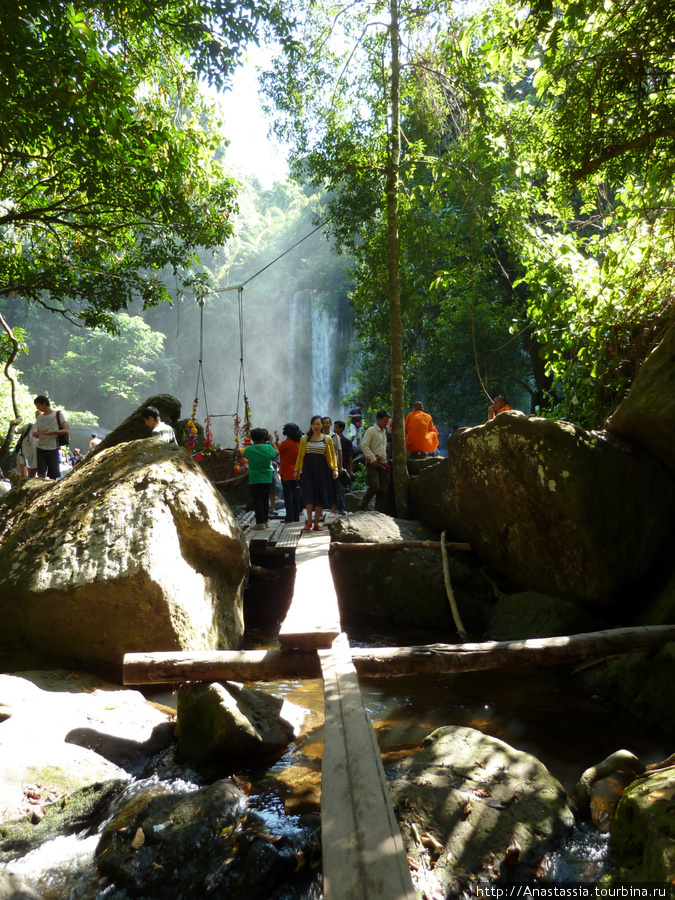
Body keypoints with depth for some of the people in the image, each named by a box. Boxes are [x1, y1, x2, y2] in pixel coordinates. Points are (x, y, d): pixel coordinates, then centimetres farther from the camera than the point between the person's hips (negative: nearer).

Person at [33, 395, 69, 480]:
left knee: (53, 476, 2)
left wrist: (52, 432, -20)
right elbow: (37, 434, 18)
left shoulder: (57, 414, 1)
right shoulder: (40, 417, 14)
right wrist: (35, 434, -6)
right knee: (41, 474, -6)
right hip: (41, 449, 3)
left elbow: (66, 430, -6)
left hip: (53, 449, -3)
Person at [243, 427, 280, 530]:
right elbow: (277, 452, 12)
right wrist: (271, 441, 19)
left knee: (257, 501, 1)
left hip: (254, 480, -2)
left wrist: (251, 443, 18)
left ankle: (260, 522, -3)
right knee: (265, 500, 12)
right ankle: (265, 521, 18)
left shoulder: (249, 449, -8)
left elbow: (243, 454, 14)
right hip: (267, 479, 2)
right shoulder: (268, 448, -7)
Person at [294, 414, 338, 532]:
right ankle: (309, 521, -4)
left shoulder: (327, 439, 9)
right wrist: (297, 470, 9)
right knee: (308, 493, -11)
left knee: (320, 495, 0)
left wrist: (335, 469, -2)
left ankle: (317, 523, 8)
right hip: (308, 469, 0)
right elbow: (300, 455, 12)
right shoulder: (304, 438, 9)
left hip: (321, 469, 1)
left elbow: (333, 455, 9)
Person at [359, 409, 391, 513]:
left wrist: (385, 461, 17)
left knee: (383, 490, 1)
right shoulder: (371, 430, -3)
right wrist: (372, 459, -18)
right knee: (375, 487, -17)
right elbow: (364, 445, -13)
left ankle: (380, 512, 5)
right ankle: (362, 506, 1)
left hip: (383, 464, 8)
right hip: (373, 464, -7)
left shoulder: (384, 432, 22)